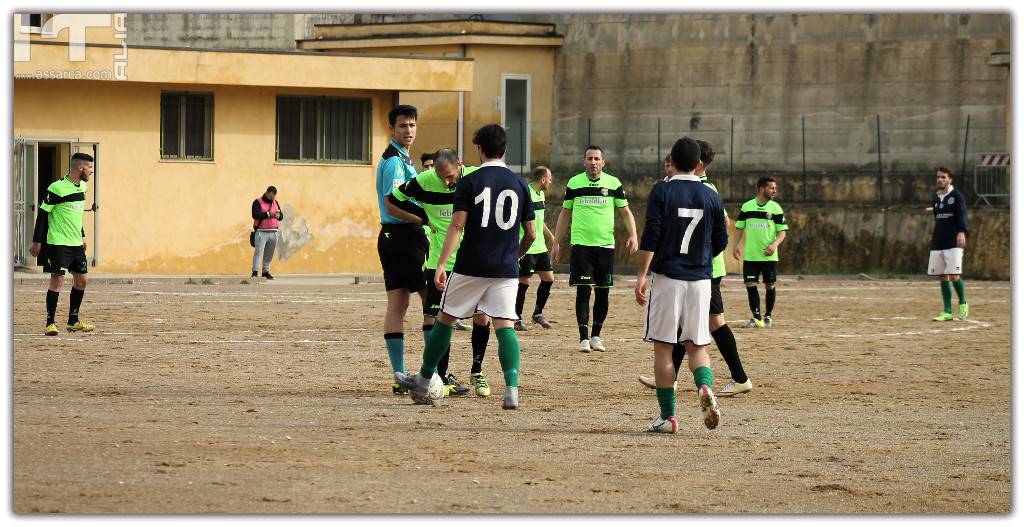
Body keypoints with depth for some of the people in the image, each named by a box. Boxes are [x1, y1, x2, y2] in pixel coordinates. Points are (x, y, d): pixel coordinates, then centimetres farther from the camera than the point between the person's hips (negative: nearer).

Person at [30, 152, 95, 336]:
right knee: (57, 279, -8)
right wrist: (37, 242, -12)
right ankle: (50, 323, -2)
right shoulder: (57, 188, -15)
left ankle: (73, 321, 20)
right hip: (58, 243, -8)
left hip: (76, 244, 8)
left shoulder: (82, 186, 9)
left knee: (82, 279, 8)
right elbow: (43, 214, -12)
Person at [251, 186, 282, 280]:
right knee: (258, 251, -14)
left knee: (269, 254, 6)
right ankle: (255, 272, -18)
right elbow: (255, 215, -16)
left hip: (273, 232, 6)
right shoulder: (258, 202, -3)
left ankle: (266, 271, 14)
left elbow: (281, 216, 13)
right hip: (261, 232, -6)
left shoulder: (275, 203, 16)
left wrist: (278, 215, -11)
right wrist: (268, 214, -19)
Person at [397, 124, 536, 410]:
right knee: (505, 325, -4)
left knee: (444, 319, 13)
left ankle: (423, 382, 24)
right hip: (505, 270, 2)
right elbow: (531, 234, 10)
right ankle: (512, 389, -22)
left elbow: (457, 226, -12)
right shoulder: (519, 184, 7)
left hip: (470, 267, -2)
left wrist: (441, 264, -15)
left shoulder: (469, 182, -4)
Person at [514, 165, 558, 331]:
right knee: (524, 282, -5)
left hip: (540, 247, 9)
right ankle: (517, 319, 6)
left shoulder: (541, 194, 13)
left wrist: (550, 236, 32)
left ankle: (538, 314, 23)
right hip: (526, 248, -9)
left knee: (548, 278, 9)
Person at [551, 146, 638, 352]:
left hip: (606, 245, 1)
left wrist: (633, 235, -10)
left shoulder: (613, 183, 3)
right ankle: (584, 338, -6)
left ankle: (596, 336, 18)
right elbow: (565, 213, 12)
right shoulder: (573, 183, 4)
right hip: (580, 244, -1)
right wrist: (556, 243, 10)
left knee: (602, 291, 5)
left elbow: (625, 212, 6)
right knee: (583, 291, -7)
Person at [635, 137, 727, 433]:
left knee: (663, 347, 4)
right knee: (698, 345, 10)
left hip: (667, 278, -3)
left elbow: (651, 236, -12)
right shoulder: (712, 197, 6)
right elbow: (721, 242, 11)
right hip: (700, 280, 3)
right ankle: (705, 387, -21)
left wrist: (641, 275, -12)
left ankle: (668, 416, 3)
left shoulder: (662, 192, -5)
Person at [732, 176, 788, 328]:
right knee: (750, 285, -6)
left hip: (769, 256, -1)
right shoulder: (747, 207, 4)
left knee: (770, 286, 4)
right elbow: (741, 228, 13)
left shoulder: (776, 208, 0)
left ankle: (768, 316, 19)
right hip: (750, 256, 1)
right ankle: (756, 317, 0)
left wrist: (775, 244, -18)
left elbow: (782, 231, 0)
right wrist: (737, 245, 0)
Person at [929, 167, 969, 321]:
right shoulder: (935, 198, 15)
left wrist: (961, 232, -33)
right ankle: (947, 312, 8)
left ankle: (963, 303, 9)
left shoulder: (957, 196, -4)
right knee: (942, 277, 4)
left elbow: (962, 215, -17)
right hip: (937, 243, 6)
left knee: (954, 275, -14)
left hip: (953, 243, -6)